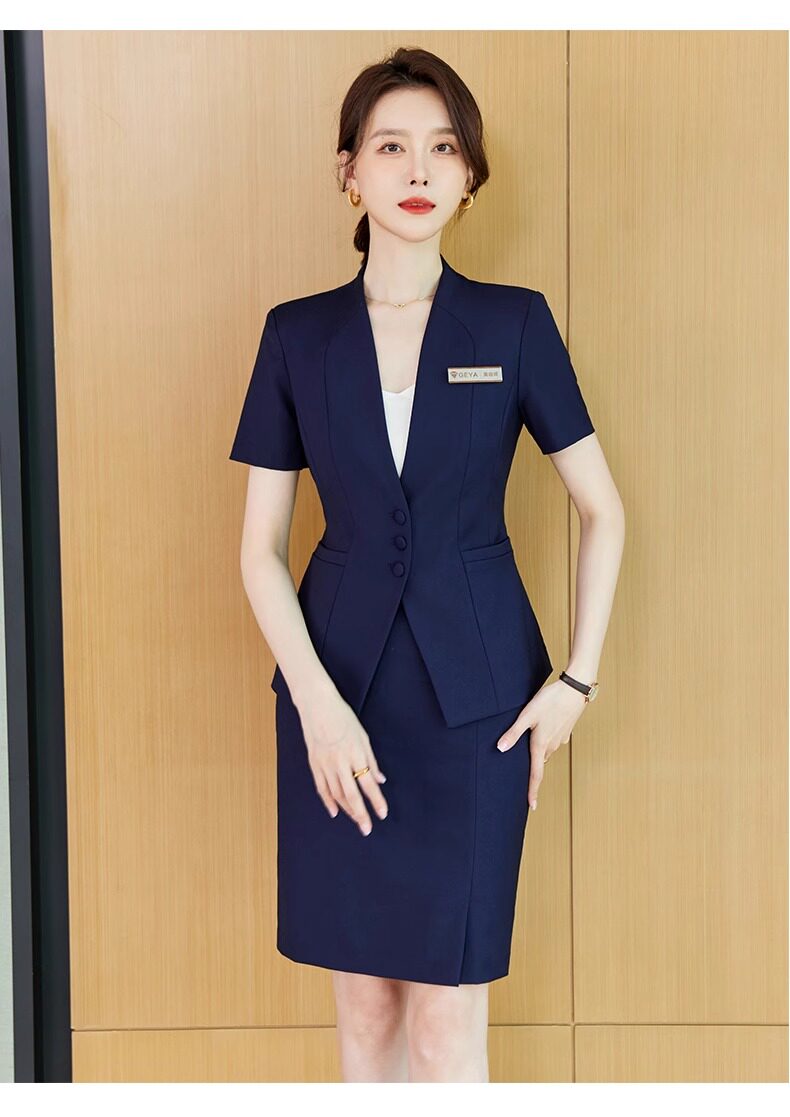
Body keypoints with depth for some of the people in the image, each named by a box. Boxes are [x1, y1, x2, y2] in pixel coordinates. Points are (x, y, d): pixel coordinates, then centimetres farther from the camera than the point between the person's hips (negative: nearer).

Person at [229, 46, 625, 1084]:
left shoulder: (515, 323, -1)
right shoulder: (298, 334, 2)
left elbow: (604, 511, 5)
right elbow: (260, 547, 1)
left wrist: (578, 678, -2)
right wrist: (317, 703, -10)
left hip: (476, 693, -1)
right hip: (338, 692, 2)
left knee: (446, 1013, 0)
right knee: (362, 994, 11)